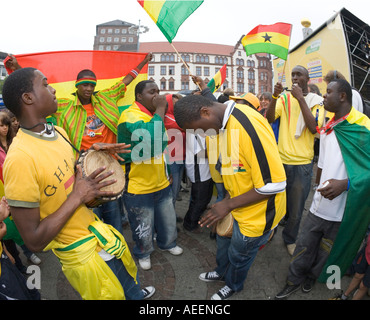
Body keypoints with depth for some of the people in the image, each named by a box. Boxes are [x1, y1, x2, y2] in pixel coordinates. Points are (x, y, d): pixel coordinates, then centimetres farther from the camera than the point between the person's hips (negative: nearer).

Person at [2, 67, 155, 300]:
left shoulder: (58, 132, -2)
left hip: (98, 230, 8)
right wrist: (78, 196, -25)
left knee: (128, 277, 31)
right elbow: (34, 241, -25)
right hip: (82, 253, -8)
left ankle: (137, 294, 60)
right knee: (112, 293, 17)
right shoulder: (19, 158, -28)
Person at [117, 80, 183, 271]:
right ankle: (143, 253, 40)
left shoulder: (153, 114, 8)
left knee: (168, 219, 23)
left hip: (161, 182, 8)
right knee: (143, 228, 13)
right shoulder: (130, 116, -21)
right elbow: (150, 140, -39)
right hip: (138, 186, -7)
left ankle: (167, 243, 50)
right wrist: (160, 110, -30)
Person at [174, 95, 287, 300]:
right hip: (235, 203, 7)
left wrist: (228, 204, -22)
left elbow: (274, 184, -29)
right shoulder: (220, 124, -4)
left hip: (257, 212, -7)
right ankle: (222, 272, 58)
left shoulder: (249, 126, -33)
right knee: (224, 240, 28)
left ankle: (233, 285, 50)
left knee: (239, 254, 17)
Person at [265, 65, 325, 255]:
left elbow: (314, 128, -16)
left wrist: (301, 99, -16)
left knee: (296, 208, 10)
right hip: (281, 159, 1)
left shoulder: (316, 101, 1)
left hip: (302, 163, -1)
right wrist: (275, 96, -22)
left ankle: (289, 238, 33)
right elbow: (269, 119, -10)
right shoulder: (284, 98, 4)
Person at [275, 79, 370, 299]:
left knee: (326, 252, 16)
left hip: (344, 212, -4)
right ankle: (294, 281, 33)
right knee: (305, 247, 12)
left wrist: (345, 184, -25)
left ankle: (311, 277, 42)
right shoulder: (326, 130, 9)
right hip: (319, 206, 5)